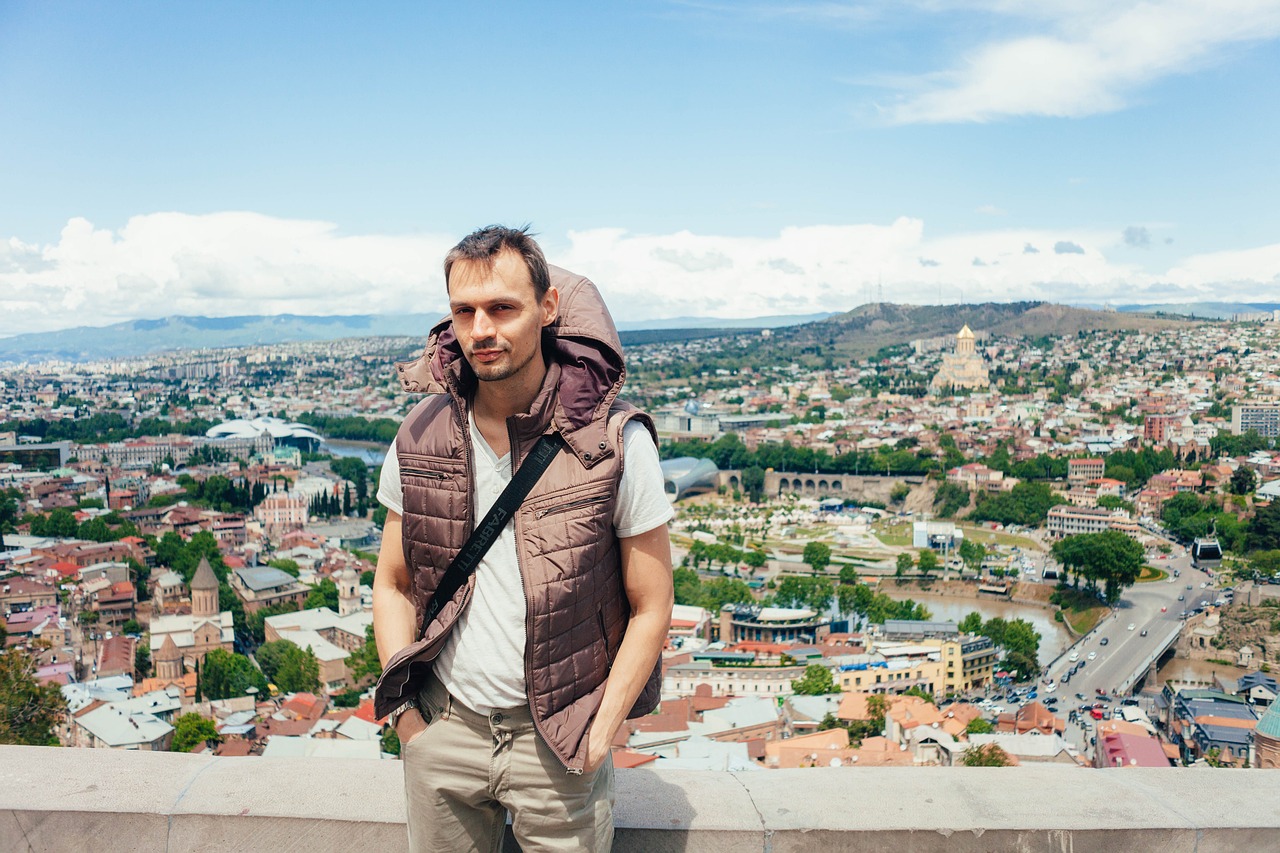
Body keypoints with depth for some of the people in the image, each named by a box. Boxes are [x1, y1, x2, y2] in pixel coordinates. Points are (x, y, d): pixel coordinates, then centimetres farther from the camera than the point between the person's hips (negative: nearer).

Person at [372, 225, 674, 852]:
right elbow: (393, 584, 7)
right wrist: (406, 712, 0)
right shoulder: (420, 438, -3)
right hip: (443, 726, 3)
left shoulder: (615, 442, -13)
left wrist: (597, 736, -11)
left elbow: (650, 607, -7)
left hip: (557, 742, -2)